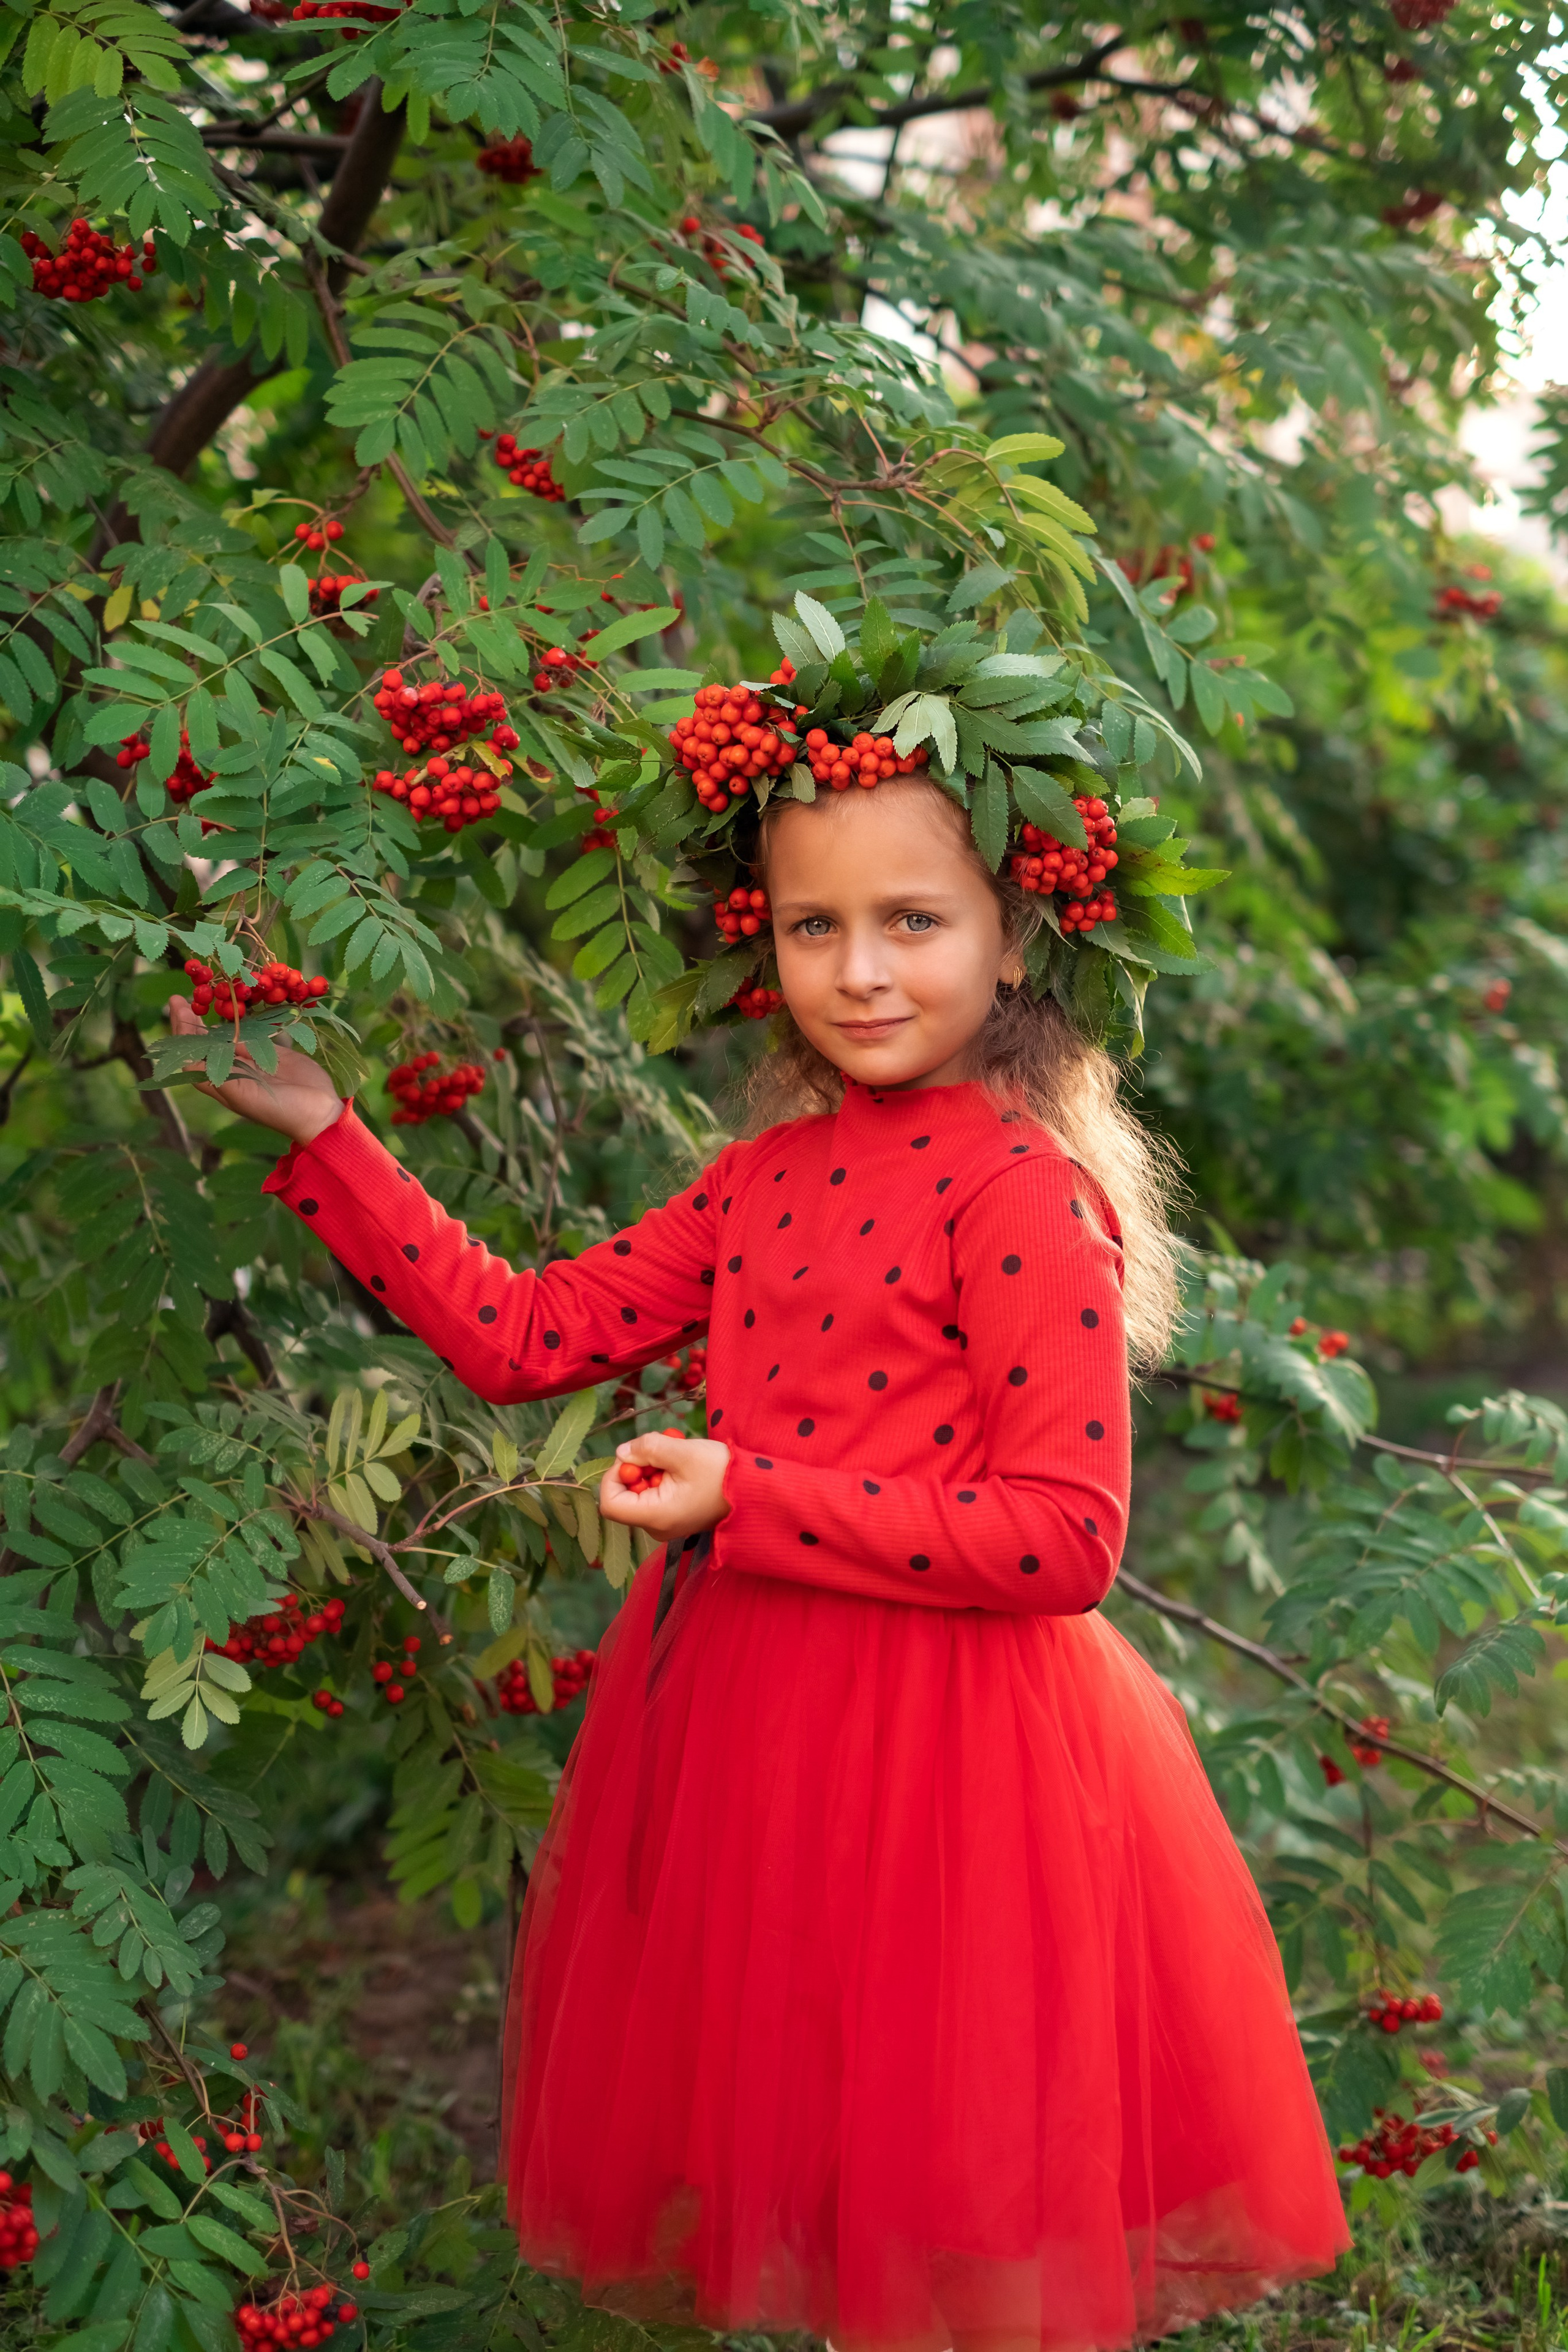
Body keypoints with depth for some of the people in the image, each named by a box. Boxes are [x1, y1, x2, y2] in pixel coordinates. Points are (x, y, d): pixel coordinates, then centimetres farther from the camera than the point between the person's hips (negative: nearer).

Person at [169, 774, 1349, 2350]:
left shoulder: (1027, 1195, -16)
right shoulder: (766, 1175, 7)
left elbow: (1067, 1539, -20)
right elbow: (526, 1337, 9)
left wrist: (752, 1497, -18)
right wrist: (319, 1132, 7)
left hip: (940, 1743, -7)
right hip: (744, 1713, 7)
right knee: (802, 2149, 21)